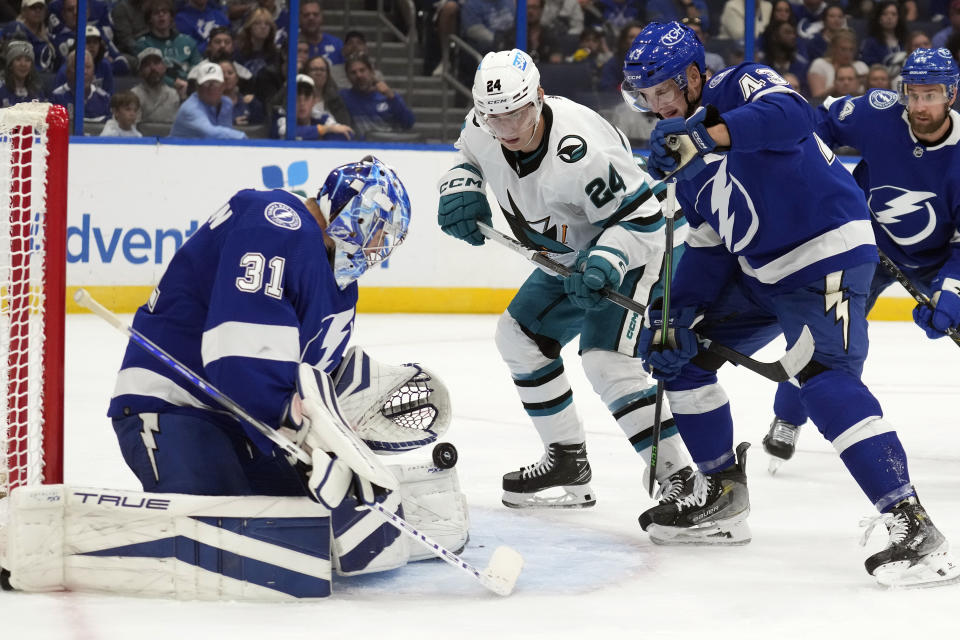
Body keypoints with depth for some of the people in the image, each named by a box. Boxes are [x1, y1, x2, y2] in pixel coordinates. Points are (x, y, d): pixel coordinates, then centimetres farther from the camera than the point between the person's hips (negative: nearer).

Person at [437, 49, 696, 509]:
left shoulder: (580, 152, -37)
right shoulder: (483, 128, -13)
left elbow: (641, 220, -30)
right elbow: (468, 156, 14)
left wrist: (605, 265, -42)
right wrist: (461, 187, -7)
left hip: (634, 248, -10)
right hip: (576, 255, 10)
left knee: (604, 360, -24)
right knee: (520, 336, 14)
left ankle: (679, 481, -24)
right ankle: (568, 462, 25)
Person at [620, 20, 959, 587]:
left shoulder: (742, 86, -9)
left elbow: (791, 114, -34)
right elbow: (708, 248, 13)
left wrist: (708, 134, -45)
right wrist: (676, 315, 0)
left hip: (831, 253, -10)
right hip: (760, 273, 10)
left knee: (824, 377, -26)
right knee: (677, 350, 11)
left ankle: (913, 527, -30)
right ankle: (722, 501, 20)